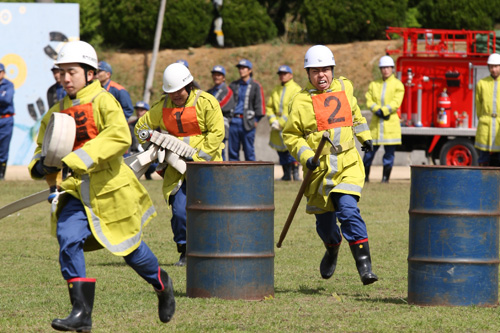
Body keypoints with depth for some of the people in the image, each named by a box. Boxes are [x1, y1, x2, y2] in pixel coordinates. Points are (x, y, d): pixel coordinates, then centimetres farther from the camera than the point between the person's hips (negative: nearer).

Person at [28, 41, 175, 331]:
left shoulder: (103, 101, -9)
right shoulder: (57, 112, 11)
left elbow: (119, 136, -25)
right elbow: (43, 147, 19)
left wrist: (76, 159, -33)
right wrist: (40, 165, -8)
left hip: (111, 187, -5)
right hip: (77, 190, 5)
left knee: (130, 247, 7)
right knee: (68, 238, -18)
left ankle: (162, 284, 39)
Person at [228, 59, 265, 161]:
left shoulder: (255, 86, 4)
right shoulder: (233, 85, 15)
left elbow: (259, 104, 1)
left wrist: (255, 119, -6)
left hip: (247, 122, -4)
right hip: (234, 121, 4)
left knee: (249, 150, -3)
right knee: (232, 150, 4)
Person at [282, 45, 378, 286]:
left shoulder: (344, 88, 6)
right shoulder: (301, 101, -4)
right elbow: (290, 135, 1)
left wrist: (364, 136, 31)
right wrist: (305, 156, -13)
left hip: (348, 164, 0)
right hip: (319, 168, 0)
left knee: (348, 210, -20)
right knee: (324, 221, 9)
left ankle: (364, 265, -21)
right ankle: (332, 251, 43)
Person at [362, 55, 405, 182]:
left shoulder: (397, 85, 4)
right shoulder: (374, 85, 14)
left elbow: (396, 103, -6)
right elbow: (369, 100, 4)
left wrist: (383, 111, -18)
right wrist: (378, 111, -14)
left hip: (391, 123, -2)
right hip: (376, 123, 2)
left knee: (389, 152, -3)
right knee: (370, 149, 1)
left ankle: (386, 177, 3)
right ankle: (365, 175, 12)